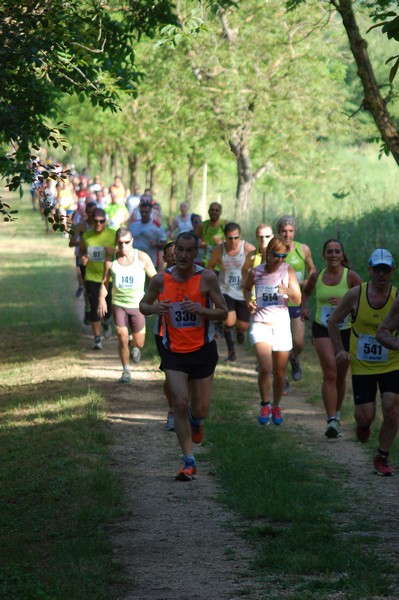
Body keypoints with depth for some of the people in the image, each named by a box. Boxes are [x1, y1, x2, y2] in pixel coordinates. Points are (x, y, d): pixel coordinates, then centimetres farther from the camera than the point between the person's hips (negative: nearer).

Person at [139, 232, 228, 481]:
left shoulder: (207, 278, -10)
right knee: (180, 402, -14)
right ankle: (189, 462, -7)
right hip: (174, 351, 0)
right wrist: (154, 308, -14)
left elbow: (223, 312, -6)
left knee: (201, 410, 6)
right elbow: (143, 305, 9)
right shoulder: (161, 280, -5)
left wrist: (201, 310, -25)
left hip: (203, 350, 0)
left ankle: (195, 420, 47)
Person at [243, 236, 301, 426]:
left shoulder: (288, 271, -3)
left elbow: (298, 300, -5)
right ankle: (265, 405, 3)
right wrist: (248, 301, -2)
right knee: (265, 368, -19)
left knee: (280, 373, 8)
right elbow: (246, 288, 19)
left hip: (281, 325, 1)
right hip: (261, 324, -1)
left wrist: (289, 292, -25)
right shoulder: (256, 272, -3)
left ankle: (276, 407, 31)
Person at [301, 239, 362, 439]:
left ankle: (336, 413, 38)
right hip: (322, 330, 0)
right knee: (330, 373, -17)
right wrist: (305, 307, 4)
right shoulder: (316, 276, 1)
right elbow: (306, 292, 23)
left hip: (346, 331, 0)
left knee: (340, 376, 14)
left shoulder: (351, 276, -8)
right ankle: (332, 421, -22)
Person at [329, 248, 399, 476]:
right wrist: (340, 350, -5)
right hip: (362, 366, 0)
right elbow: (333, 321, 3)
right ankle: (363, 425, 40)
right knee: (366, 416, 0)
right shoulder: (356, 294, -10)